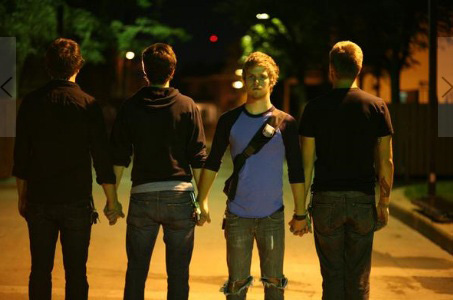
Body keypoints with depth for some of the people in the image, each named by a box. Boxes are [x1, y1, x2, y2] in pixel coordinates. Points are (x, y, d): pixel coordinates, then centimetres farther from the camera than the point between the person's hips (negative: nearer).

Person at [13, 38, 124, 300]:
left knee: (40, 269, 9)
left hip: (39, 200, 2)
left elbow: (21, 155, 5)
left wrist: (22, 196, 16)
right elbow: (102, 159, -5)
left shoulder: (32, 103, 0)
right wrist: (112, 201, 3)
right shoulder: (88, 105, -6)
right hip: (77, 200, -2)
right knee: (76, 271, 4)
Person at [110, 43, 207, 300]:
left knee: (136, 271, 9)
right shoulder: (187, 107, 0)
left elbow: (119, 157, 2)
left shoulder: (131, 107, 3)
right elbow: (199, 158, -1)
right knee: (178, 274, 5)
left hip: (142, 196, 1)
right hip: (179, 195, -1)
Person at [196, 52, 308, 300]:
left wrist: (300, 214, 2)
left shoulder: (285, 123, 0)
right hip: (237, 215, 1)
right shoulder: (230, 120, 3)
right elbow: (212, 163, 8)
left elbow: (296, 172, 3)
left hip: (272, 215, -1)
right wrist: (202, 201, -1)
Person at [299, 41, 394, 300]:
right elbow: (386, 162, -1)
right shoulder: (377, 106, 0)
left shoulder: (316, 108, -2)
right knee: (359, 279, 7)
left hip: (327, 200, 0)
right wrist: (384, 202, 10)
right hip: (362, 200, 1)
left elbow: (306, 163, -3)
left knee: (332, 275, 7)